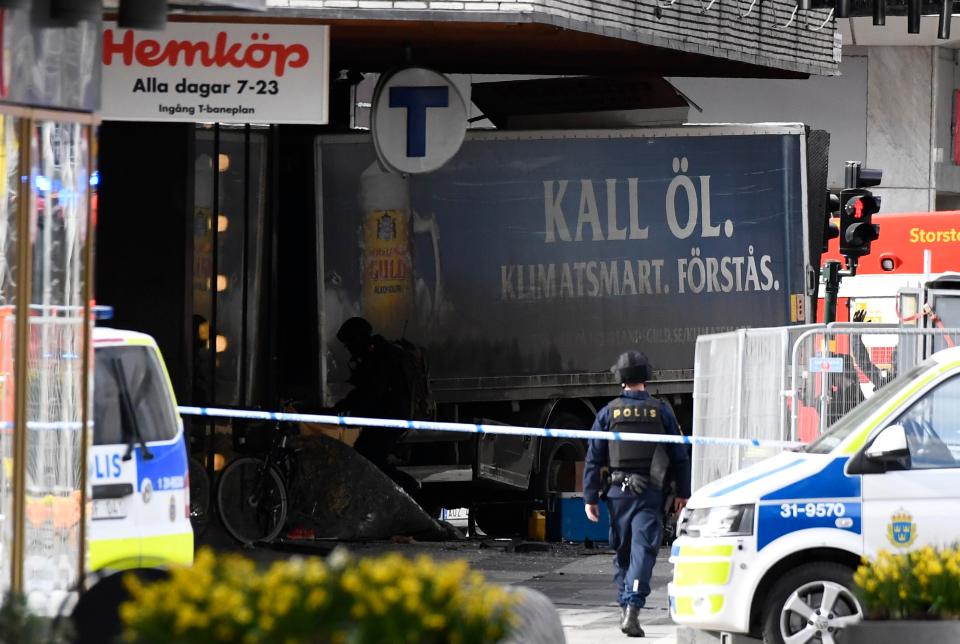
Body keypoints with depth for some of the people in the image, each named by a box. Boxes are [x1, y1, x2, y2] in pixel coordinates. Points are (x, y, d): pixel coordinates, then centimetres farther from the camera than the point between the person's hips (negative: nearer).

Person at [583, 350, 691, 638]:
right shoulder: (661, 412, 2)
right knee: (643, 549, -8)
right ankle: (633, 606, -24)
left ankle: (624, 605, 24)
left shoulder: (608, 413, 3)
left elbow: (593, 459, 2)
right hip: (649, 495, -2)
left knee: (622, 551, 16)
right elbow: (680, 456, 4)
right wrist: (683, 493, 11)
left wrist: (590, 497, 6)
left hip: (618, 493, 2)